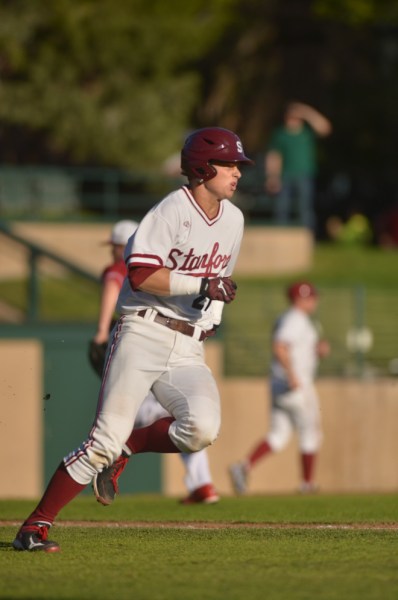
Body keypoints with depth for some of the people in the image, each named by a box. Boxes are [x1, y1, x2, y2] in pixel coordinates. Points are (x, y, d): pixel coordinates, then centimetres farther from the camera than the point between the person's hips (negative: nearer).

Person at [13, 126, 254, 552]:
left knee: (201, 428, -22)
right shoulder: (173, 210, -8)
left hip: (188, 350, 6)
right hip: (144, 336, -6)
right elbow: (141, 274, -18)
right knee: (107, 436, -13)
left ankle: (126, 451, 4)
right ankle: (35, 526, -7)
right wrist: (200, 285, -21)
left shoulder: (233, 220, 14)